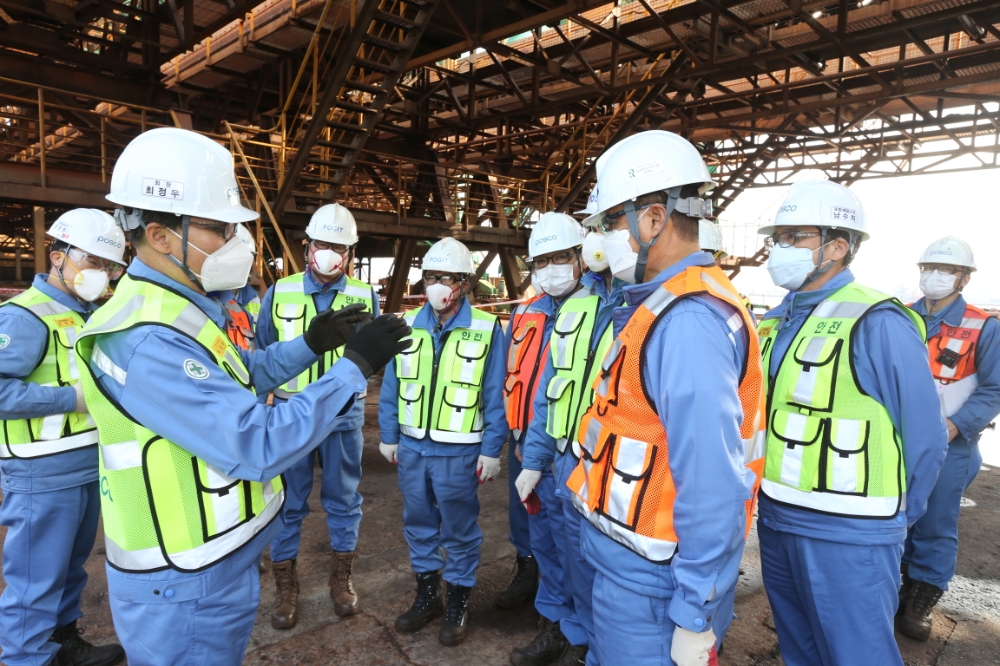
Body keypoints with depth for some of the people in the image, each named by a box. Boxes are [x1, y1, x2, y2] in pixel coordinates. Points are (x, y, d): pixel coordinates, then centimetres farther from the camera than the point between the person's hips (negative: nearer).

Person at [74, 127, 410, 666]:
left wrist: (311, 345, 3)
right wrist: (356, 366, -27)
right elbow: (258, 447, -33)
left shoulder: (176, 309, 4)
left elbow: (235, 380, 17)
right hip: (185, 587, -9)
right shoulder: (147, 340, -30)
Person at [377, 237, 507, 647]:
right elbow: (391, 388, 7)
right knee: (418, 524, 17)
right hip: (411, 447, 4)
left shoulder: (486, 329, -8)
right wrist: (389, 436, 7)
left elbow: (495, 396, -7)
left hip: (459, 451, -4)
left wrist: (491, 450, -7)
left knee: (459, 529, 10)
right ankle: (426, 595, 35)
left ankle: (458, 603, 29)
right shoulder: (406, 326, 2)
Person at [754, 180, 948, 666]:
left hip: (846, 535, -7)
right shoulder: (777, 321, 6)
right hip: (775, 521, 7)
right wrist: (772, 501, 13)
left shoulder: (879, 324, -16)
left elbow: (923, 439, -12)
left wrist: (894, 520, 0)